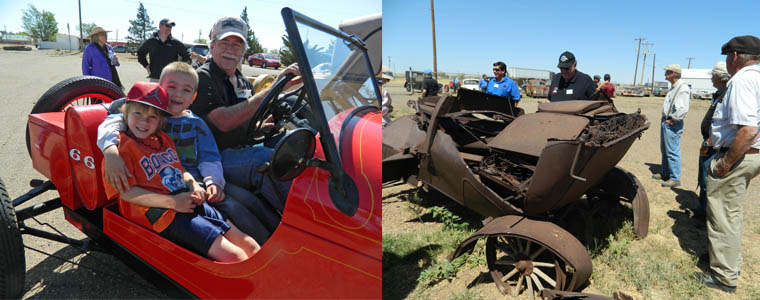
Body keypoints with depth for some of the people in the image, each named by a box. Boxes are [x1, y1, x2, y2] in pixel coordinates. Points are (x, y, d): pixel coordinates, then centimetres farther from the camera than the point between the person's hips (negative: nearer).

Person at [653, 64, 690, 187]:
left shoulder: (683, 88, -16)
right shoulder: (673, 87, 15)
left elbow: (683, 109, -25)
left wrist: (672, 121, -17)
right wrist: (665, 119, 14)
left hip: (672, 125, -10)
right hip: (665, 121, 10)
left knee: (673, 152, -6)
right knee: (664, 150, 18)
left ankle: (675, 178, 0)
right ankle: (665, 173, 30)